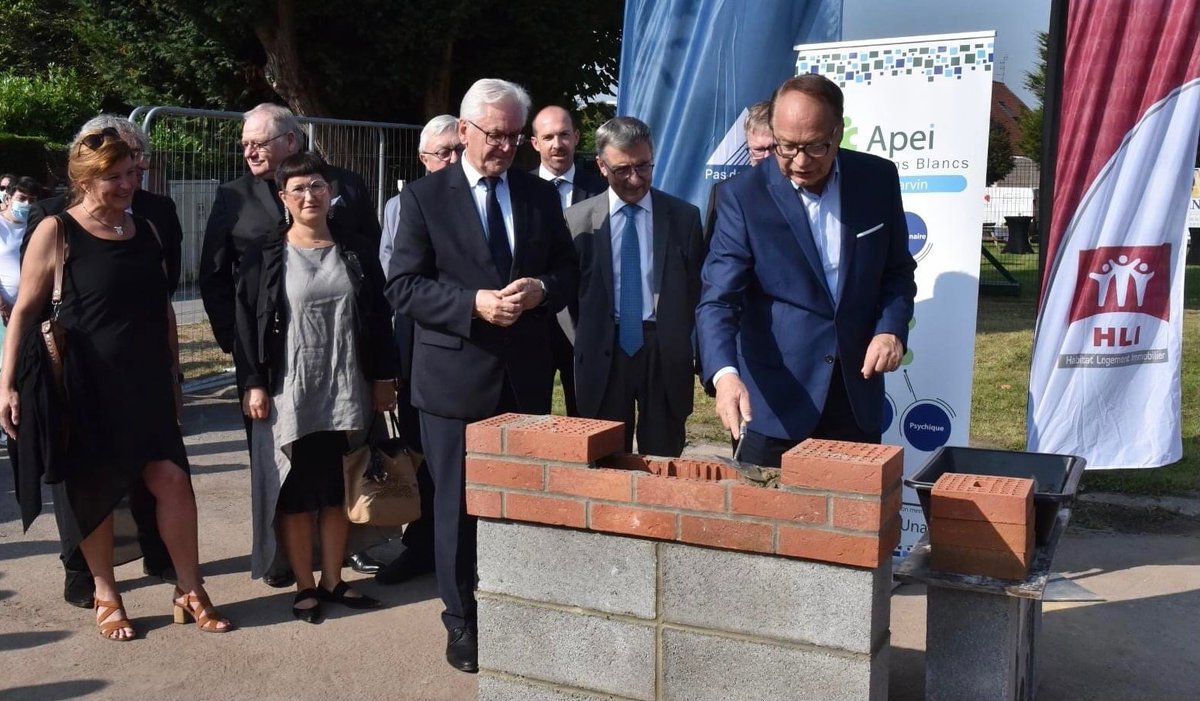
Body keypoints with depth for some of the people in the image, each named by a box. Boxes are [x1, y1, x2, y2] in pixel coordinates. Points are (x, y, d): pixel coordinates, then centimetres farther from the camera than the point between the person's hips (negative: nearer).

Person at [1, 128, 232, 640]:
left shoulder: (145, 229, 8)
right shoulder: (56, 232, -6)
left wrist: (171, 372, 17)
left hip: (144, 381, 4)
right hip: (85, 385, -4)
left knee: (171, 477, -3)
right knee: (94, 491, 7)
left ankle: (190, 593, 9)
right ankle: (106, 598, 24)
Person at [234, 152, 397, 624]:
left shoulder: (357, 249, 5)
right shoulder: (264, 256, -1)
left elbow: (379, 316, 7)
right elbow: (246, 324, -2)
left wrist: (384, 378, 4)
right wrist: (252, 385, -9)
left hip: (347, 391, 2)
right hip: (288, 393, -2)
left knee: (338, 490, 10)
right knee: (294, 492, 5)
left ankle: (333, 580, 23)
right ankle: (304, 586, 17)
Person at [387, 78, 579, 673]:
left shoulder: (541, 195, 7)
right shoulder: (424, 196, -3)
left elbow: (568, 271, 9)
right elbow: (403, 285, -9)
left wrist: (541, 289, -14)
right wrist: (474, 304, -22)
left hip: (526, 376, 3)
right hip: (456, 377, -3)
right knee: (457, 506, 9)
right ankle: (462, 622, 25)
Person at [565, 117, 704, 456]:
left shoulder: (685, 216, 2)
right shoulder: (578, 220, 2)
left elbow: (696, 288, 6)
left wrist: (697, 353, 2)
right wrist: (582, 345, 3)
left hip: (665, 354, 0)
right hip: (603, 354, 0)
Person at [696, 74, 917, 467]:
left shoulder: (878, 180, -1)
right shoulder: (743, 197, -10)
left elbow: (897, 270, 11)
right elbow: (718, 299, -16)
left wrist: (892, 328, -7)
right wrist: (725, 373, -32)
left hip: (856, 393, 3)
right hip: (772, 400, -3)